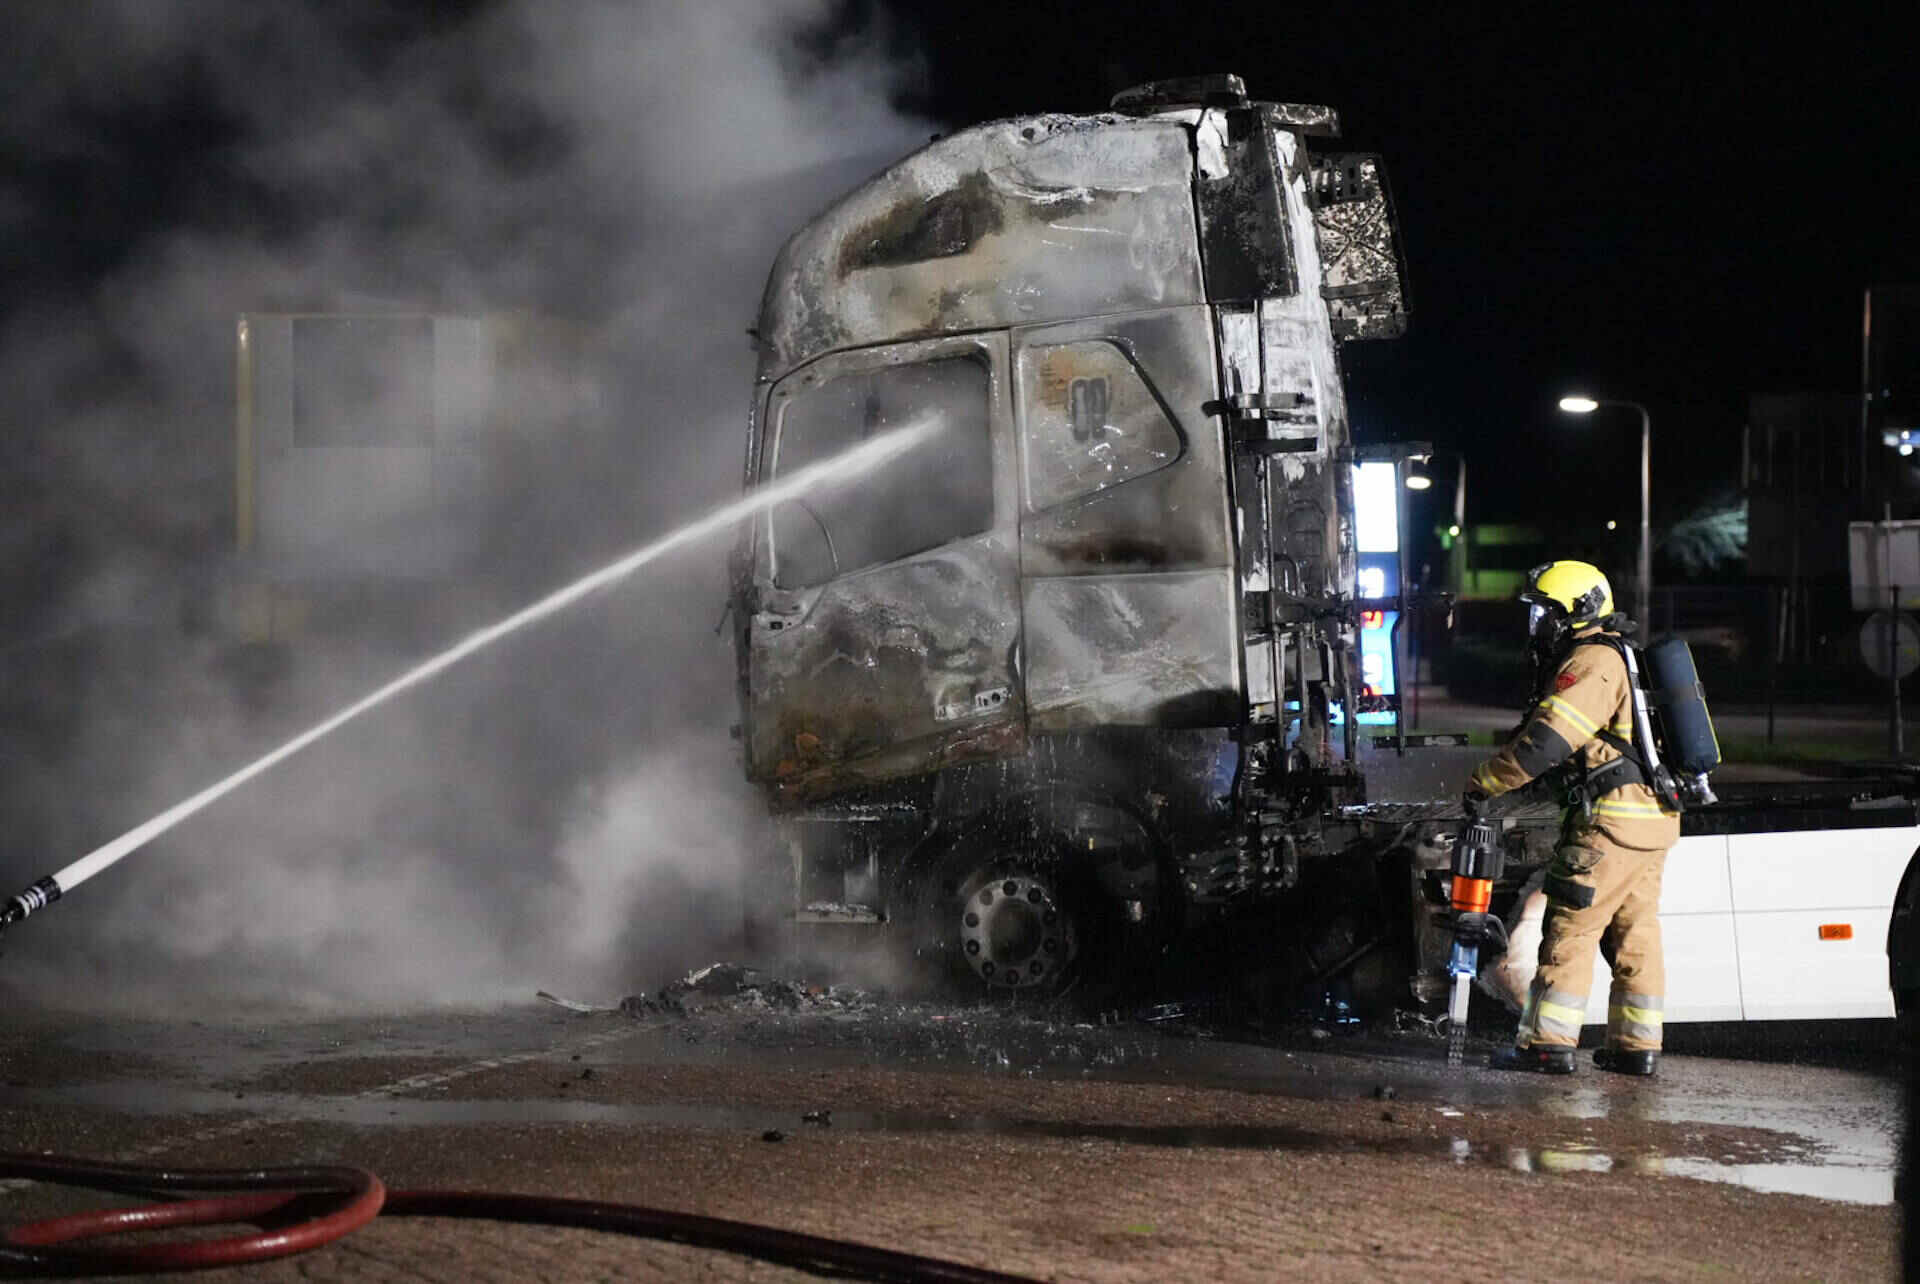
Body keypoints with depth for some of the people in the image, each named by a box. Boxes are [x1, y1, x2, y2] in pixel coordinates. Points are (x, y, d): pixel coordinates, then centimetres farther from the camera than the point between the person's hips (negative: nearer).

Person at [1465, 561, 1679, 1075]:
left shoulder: (1592, 662, -13)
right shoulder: (1619, 658, 20)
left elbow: (1544, 742, -21)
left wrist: (1482, 783, -12)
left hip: (1613, 820, -10)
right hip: (1654, 818, 10)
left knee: (1571, 926, -5)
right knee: (1634, 933, 11)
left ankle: (1549, 1042, -4)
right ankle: (1637, 1046, 13)